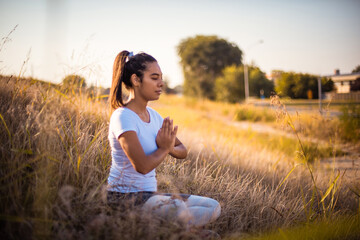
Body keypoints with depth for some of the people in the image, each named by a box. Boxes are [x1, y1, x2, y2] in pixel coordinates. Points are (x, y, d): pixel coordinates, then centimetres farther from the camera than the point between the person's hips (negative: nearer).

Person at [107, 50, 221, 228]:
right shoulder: (123, 117, -15)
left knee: (213, 208, -1)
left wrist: (171, 148, -10)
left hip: (149, 194, 9)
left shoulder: (153, 115, 12)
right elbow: (142, 165, -24)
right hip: (125, 196, -9)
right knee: (178, 209, -38)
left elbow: (182, 151, 15)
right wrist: (165, 148, -5)